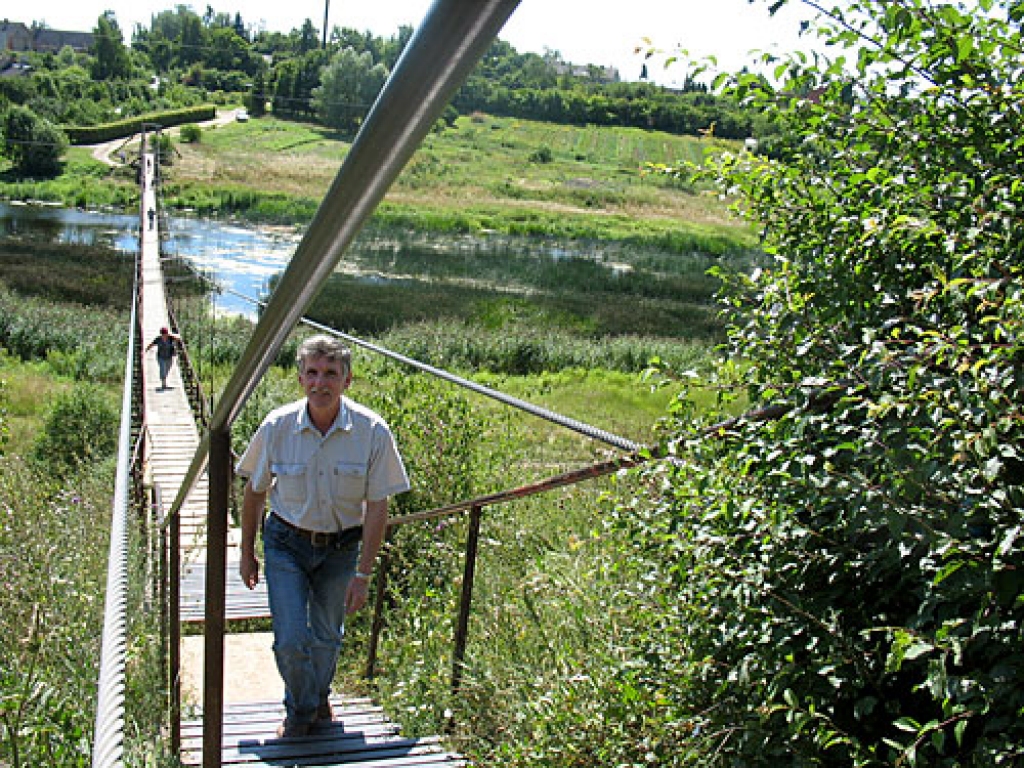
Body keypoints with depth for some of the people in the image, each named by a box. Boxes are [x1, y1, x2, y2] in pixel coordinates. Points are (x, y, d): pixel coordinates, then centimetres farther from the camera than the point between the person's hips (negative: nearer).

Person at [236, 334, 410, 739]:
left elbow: (377, 507, -12)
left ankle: (319, 697, 47)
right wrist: (247, 553, 6)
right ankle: (301, 710, 24)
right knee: (291, 640, -7)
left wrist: (363, 573, -13)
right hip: (286, 544, 0)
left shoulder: (373, 431, -18)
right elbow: (254, 492, 0)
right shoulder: (277, 426, -15)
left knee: (327, 637, 15)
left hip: (341, 548, 1)